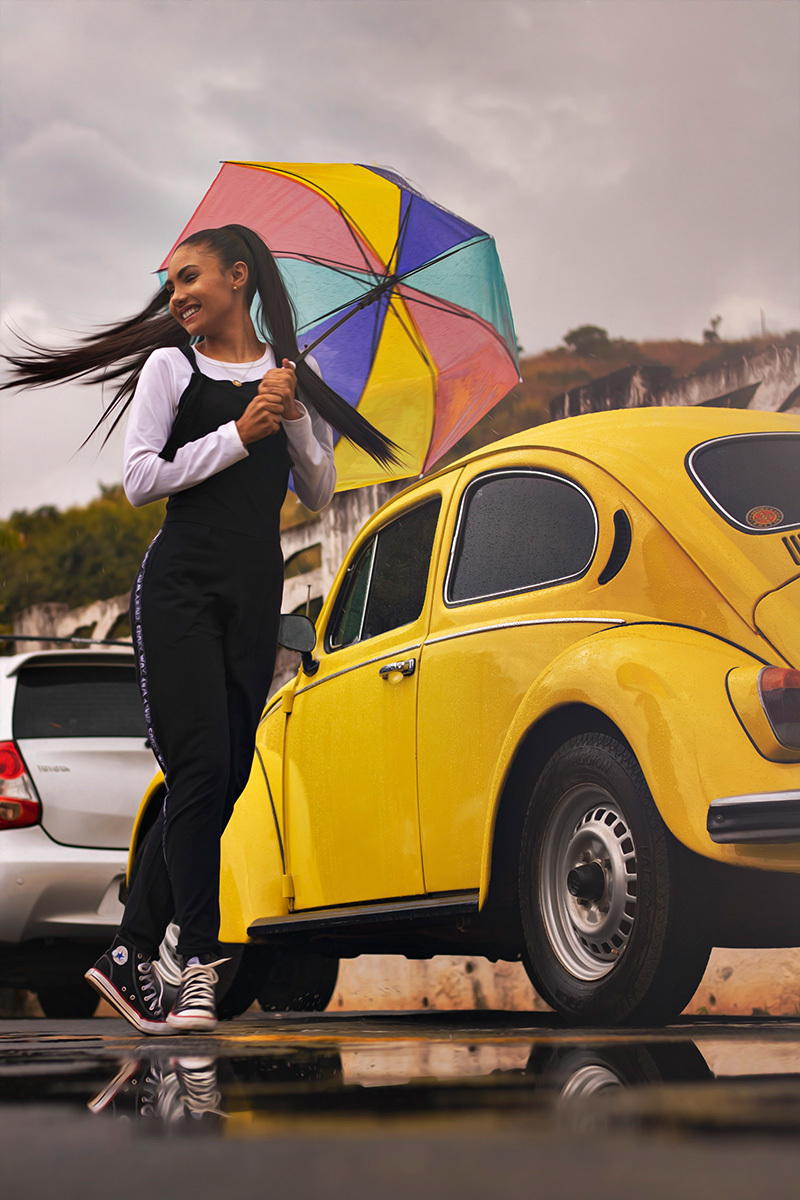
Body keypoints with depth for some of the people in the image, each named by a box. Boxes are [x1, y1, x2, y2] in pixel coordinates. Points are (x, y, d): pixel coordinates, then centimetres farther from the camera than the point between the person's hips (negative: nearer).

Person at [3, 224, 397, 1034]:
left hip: (256, 594, 4)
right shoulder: (171, 365, 6)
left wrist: (293, 417, -5)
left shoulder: (290, 375, 15)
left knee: (223, 781, -1)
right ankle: (200, 962, -16)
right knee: (200, 769, -15)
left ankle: (131, 953, 7)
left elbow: (318, 495, 11)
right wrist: (238, 436, -9)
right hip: (180, 586, -4)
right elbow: (140, 479, -4)